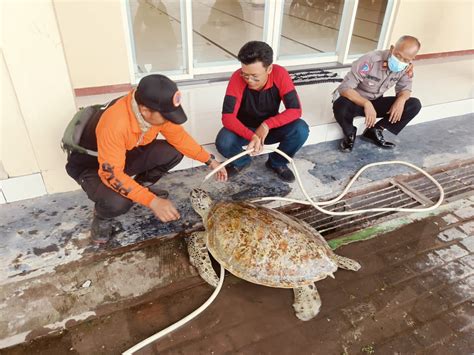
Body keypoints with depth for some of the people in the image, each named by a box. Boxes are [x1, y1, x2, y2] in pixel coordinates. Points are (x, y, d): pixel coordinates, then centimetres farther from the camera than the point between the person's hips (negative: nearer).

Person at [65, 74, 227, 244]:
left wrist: (210, 160, -11)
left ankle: (142, 185, 13)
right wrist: (152, 202, -42)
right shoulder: (114, 124, -40)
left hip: (128, 154, 6)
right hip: (90, 165, -6)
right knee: (117, 202, -35)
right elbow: (112, 174, -38)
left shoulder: (155, 110, -20)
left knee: (173, 152, -12)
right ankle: (102, 216, 2)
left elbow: (178, 135, -7)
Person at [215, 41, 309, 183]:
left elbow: (295, 110, -24)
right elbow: (227, 117, -32)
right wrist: (251, 136, -47)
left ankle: (277, 162, 3)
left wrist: (267, 125, -37)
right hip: (244, 129, -1)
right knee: (223, 142, -32)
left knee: (301, 130, -26)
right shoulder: (237, 78, -26)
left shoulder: (280, 75, -23)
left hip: (270, 128, 1)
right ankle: (241, 161, 5)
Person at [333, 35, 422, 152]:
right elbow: (345, 88, -31)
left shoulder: (407, 67, -10)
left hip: (376, 102, 6)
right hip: (356, 101, -5)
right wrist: (366, 104, -45)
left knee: (415, 105, -10)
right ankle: (350, 133, -5)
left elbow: (404, 88, 2)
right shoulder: (370, 61, -28)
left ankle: (374, 131, -1)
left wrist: (401, 99, -23)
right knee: (340, 107, -40)